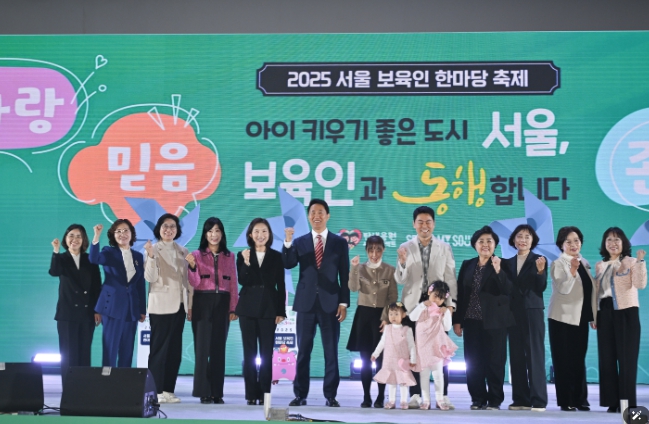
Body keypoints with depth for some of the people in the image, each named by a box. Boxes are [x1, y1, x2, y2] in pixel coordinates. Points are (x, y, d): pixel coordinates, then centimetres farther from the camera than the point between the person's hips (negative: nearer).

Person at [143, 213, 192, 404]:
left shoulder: (183, 251, 11)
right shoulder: (153, 249, -4)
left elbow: (187, 279, 13)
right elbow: (150, 277, -15)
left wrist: (190, 303, 9)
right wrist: (151, 256, -28)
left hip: (179, 305, 5)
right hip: (160, 304, -5)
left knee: (175, 348, 6)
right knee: (159, 347, -4)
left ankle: (168, 390, 12)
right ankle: (156, 391, 0)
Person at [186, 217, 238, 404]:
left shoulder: (229, 257, 9)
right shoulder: (197, 255, 3)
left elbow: (233, 284, 8)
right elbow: (194, 283, -3)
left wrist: (233, 308, 2)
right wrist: (192, 266, -20)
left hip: (222, 304, 2)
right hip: (203, 303, -2)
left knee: (219, 348, 4)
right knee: (203, 347, -2)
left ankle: (217, 392, 8)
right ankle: (204, 392, 2)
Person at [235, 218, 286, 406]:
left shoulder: (276, 256, 4)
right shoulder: (243, 255, 5)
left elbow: (281, 286, 3)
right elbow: (242, 281, -7)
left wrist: (281, 311, -1)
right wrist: (246, 263, -21)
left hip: (269, 307, -1)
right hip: (248, 307, 1)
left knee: (267, 353, 1)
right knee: (249, 352, 3)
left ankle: (265, 393, 6)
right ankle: (252, 394, 8)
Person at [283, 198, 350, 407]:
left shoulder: (339, 242, 5)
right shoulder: (299, 242, 7)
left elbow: (344, 275, 3)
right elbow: (288, 264, -8)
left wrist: (344, 303, -3)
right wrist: (287, 243, -22)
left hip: (330, 304, -1)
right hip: (306, 303, 1)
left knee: (331, 352, 2)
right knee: (303, 351, 5)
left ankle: (330, 395, 9)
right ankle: (300, 394, 10)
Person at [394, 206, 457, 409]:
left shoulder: (444, 248, 5)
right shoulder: (406, 248, 5)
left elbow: (450, 277, 4)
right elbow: (400, 280, 1)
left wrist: (451, 303, -4)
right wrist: (402, 262, -18)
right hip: (413, 304, 0)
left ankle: (443, 395, 6)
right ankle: (415, 395, 7)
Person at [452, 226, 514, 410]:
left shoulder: (502, 264, 0)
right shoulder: (467, 265, 11)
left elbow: (508, 291, -13)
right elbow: (459, 293, 9)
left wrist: (497, 270, -24)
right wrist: (457, 320, 4)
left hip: (494, 321, -4)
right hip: (471, 321, 4)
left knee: (494, 361, -1)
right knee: (473, 362, 4)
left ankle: (495, 400, 6)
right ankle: (478, 399, 12)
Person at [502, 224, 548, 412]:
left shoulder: (539, 260, 1)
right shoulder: (508, 263, 13)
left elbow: (542, 287, -9)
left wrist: (540, 271, -26)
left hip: (533, 311, -4)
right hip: (513, 312, 5)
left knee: (535, 355, -6)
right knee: (516, 356, 5)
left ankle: (538, 400, -4)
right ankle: (521, 399, 10)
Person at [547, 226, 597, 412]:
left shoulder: (584, 264, 11)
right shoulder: (558, 264, -7)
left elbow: (591, 291, 17)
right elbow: (563, 289, -22)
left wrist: (594, 316, 13)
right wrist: (572, 271, -37)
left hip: (581, 318, 6)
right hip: (563, 318, -5)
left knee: (579, 360, 8)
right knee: (563, 360, -2)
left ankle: (580, 399, 14)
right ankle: (565, 401, 2)